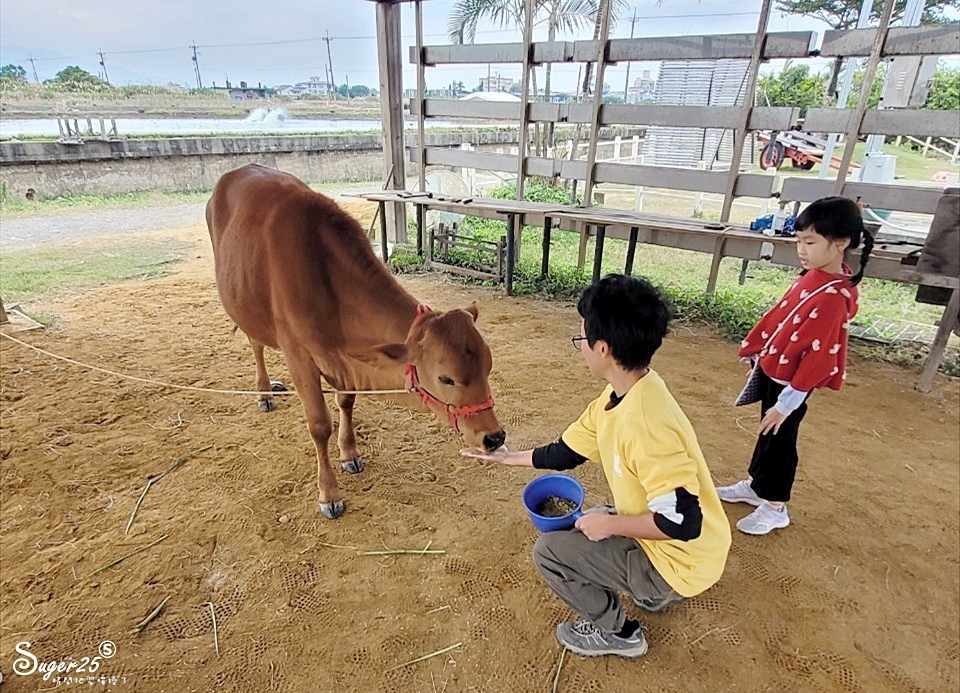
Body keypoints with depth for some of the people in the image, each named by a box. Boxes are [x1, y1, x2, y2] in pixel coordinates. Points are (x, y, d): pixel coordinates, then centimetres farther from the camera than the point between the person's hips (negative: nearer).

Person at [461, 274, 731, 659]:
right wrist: (509, 457, 13)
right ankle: (652, 591, 27)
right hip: (654, 534, 9)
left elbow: (682, 522, -33)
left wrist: (609, 524, -20)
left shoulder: (646, 423, -35)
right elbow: (565, 452, 6)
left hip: (679, 559, -9)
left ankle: (617, 632, 15)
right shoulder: (618, 396, -6)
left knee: (549, 551, -7)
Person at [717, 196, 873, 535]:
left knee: (778, 440, 8)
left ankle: (774, 508, 27)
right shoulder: (813, 276, 0)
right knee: (766, 432, 22)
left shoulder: (833, 297, -27)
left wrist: (787, 402, -22)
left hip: (789, 381, -8)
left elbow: (817, 357, -26)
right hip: (771, 368, 8)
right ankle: (754, 484, 42)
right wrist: (758, 352, 18)